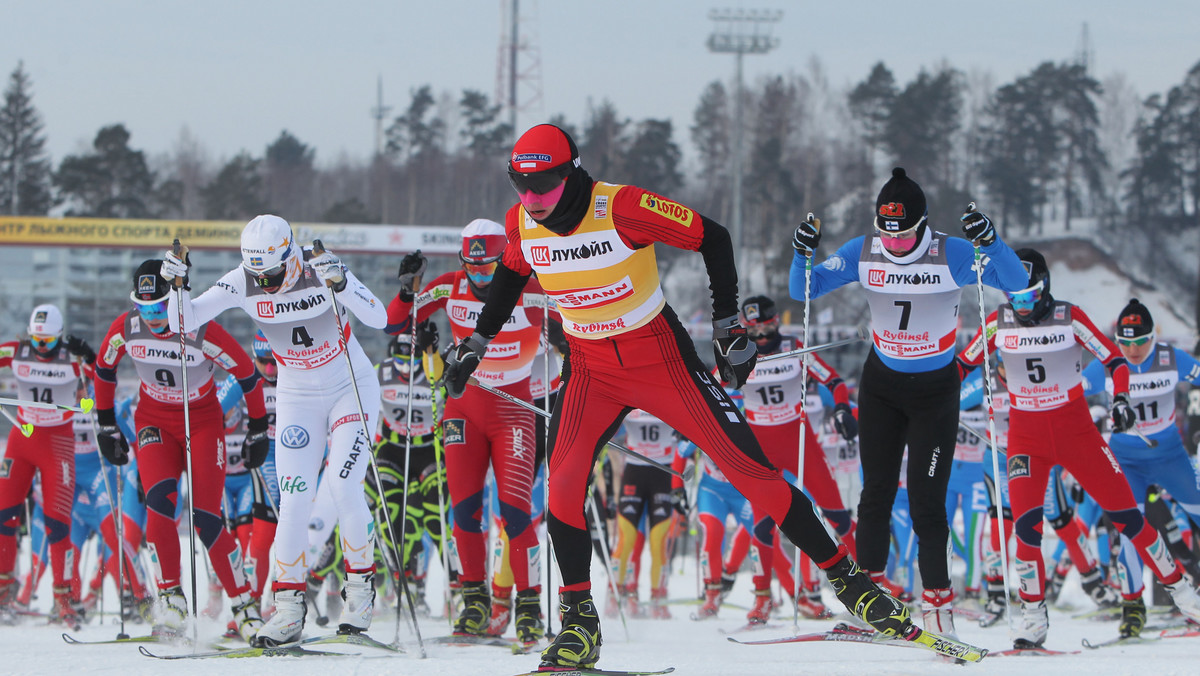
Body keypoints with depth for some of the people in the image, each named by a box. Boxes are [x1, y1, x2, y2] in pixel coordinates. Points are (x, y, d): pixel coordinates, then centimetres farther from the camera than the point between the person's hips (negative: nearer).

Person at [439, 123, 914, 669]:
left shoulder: (621, 208, -25)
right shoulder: (521, 224, -9)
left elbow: (712, 239, -14)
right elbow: (510, 276, 15)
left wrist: (728, 325, -11)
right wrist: (474, 345, 19)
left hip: (660, 357, -4)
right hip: (590, 371, 4)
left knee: (749, 469, -5)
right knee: (562, 482, -17)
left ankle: (845, 578, 5)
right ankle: (579, 621, -4)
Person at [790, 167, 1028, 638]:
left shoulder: (952, 255, -20)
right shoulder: (863, 253, -10)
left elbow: (1017, 284, -28)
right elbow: (803, 291, -5)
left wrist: (990, 242, -44)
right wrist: (803, 255, -26)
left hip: (935, 390, -3)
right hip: (881, 386, 3)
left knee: (926, 499, -7)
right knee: (876, 492, 6)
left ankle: (937, 598, 6)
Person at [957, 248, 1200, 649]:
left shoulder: (1069, 319, -9)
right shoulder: (999, 325, -3)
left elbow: (1114, 360, -7)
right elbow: (962, 364, 10)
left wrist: (1121, 399, -23)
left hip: (1076, 430, -1)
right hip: (1026, 437, 1)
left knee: (1124, 513, -3)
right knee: (1025, 522, -17)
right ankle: (1033, 615, -5)